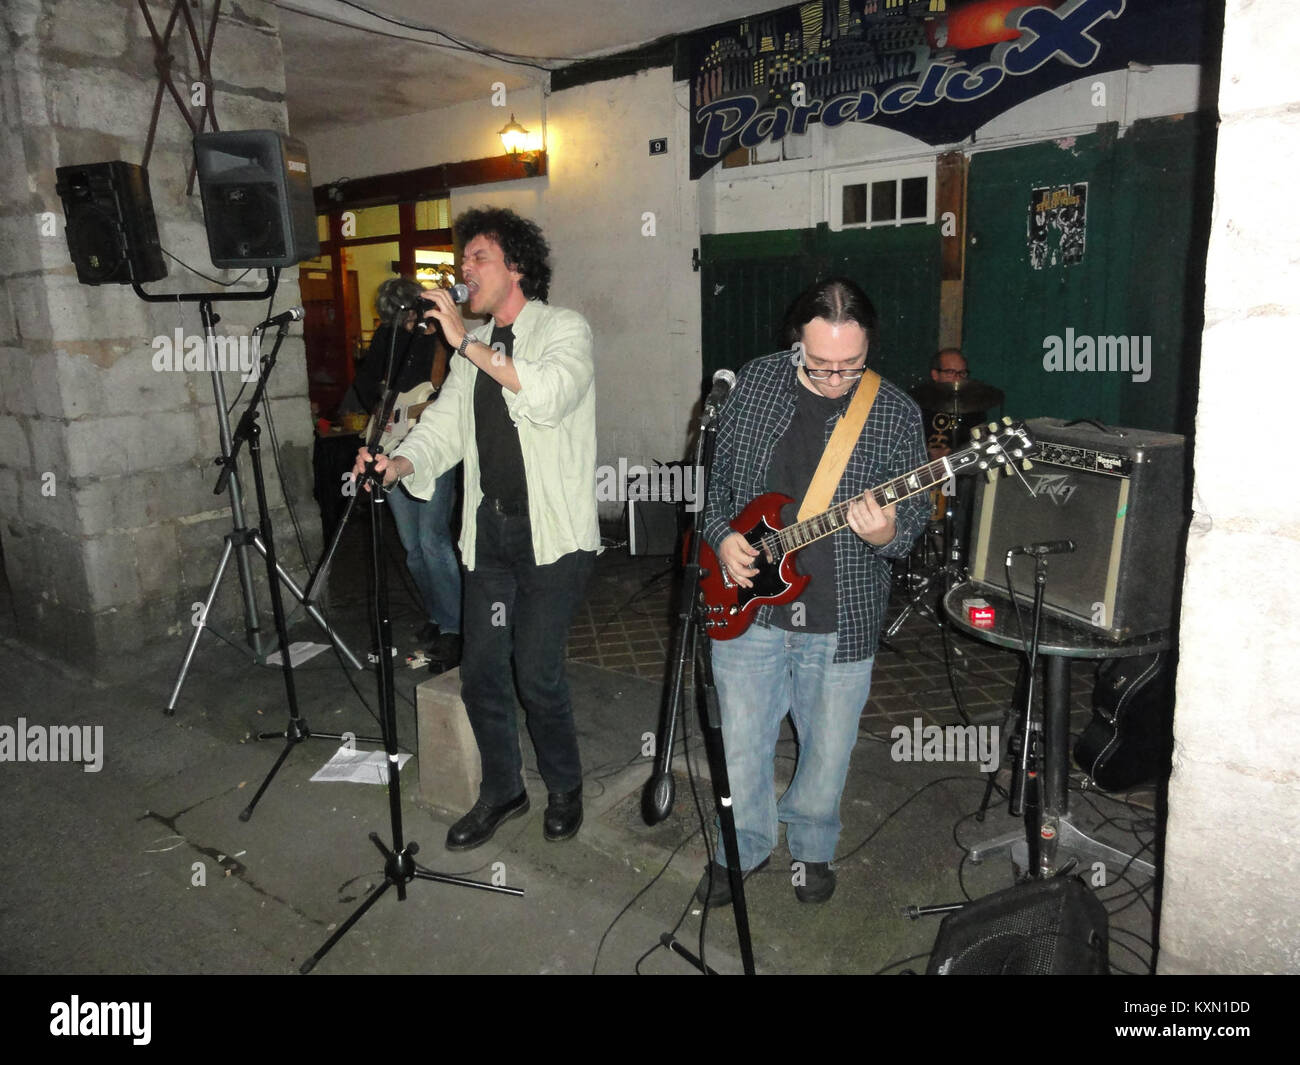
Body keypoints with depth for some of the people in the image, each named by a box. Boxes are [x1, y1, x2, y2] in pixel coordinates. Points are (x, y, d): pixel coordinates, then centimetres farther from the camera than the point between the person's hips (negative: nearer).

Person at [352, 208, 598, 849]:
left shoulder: (564, 328, -4)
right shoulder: (473, 348, 17)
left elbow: (550, 396, -25)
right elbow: (444, 426, 10)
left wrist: (466, 343, -22)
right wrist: (398, 464, -10)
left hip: (552, 533, -6)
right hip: (490, 529, 6)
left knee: (537, 673, -7)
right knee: (480, 672, 8)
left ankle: (565, 788, 20)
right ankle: (502, 791, 29)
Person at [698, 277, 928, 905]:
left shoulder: (895, 414, -8)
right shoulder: (755, 384, -3)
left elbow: (914, 517, -3)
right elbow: (718, 476, 8)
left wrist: (886, 533, -26)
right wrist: (722, 536, -8)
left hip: (842, 621, -1)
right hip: (747, 608, 1)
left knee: (828, 751, 16)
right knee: (740, 745, 12)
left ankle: (812, 848, 44)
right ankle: (744, 847, 39)